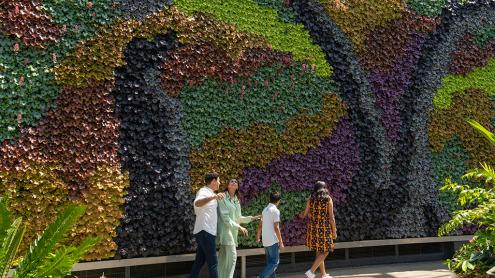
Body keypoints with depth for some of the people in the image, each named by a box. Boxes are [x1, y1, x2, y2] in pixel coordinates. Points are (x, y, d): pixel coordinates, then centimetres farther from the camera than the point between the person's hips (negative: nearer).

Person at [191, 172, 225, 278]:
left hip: (206, 231, 10)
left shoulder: (209, 193, 18)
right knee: (213, 262, -8)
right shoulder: (204, 191, -12)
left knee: (199, 261, 11)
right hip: (205, 231, -10)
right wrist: (213, 197, -51)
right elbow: (197, 203, -37)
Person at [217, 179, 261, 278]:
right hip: (225, 229, -7)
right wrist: (239, 227, -17)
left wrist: (252, 218, 16)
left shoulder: (236, 200, 16)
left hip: (233, 231, 7)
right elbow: (225, 217, -14)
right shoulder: (223, 198, -7)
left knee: (223, 257, 8)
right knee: (232, 256, -15)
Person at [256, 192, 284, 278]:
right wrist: (281, 242, -12)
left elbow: (260, 226, 16)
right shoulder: (275, 211, -11)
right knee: (275, 262, -4)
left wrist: (258, 237, 28)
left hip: (265, 241, 8)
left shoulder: (265, 210, 12)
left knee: (270, 262, 13)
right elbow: (276, 228, -16)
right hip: (273, 241, -8)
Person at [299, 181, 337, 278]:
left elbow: (305, 214, 10)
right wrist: (334, 231, -1)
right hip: (324, 228, -5)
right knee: (325, 251, 4)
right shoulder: (328, 199, -5)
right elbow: (331, 217, -8)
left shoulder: (311, 199, 4)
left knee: (319, 251, 15)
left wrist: (301, 215, 33)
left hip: (313, 228, 5)